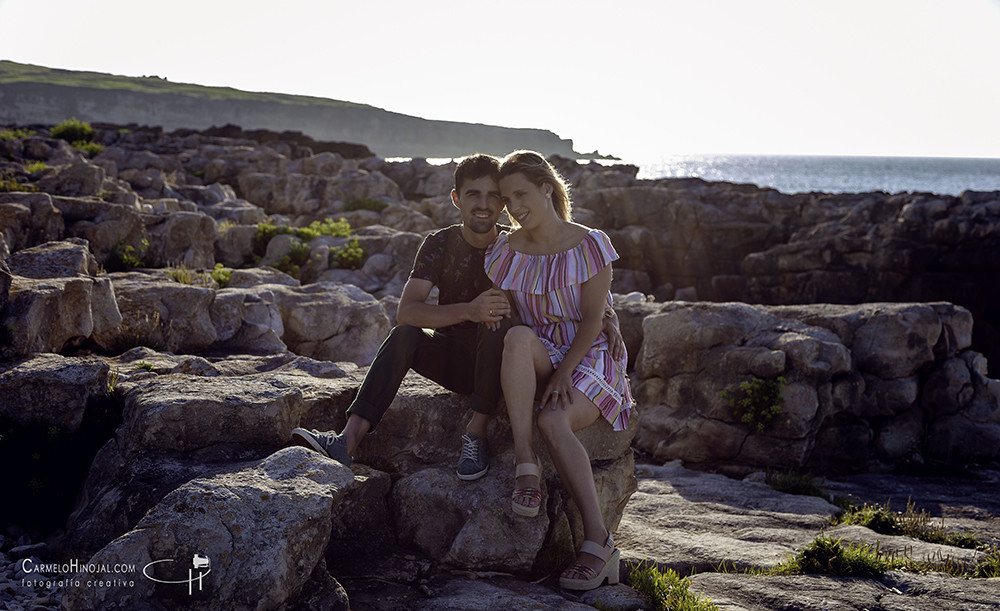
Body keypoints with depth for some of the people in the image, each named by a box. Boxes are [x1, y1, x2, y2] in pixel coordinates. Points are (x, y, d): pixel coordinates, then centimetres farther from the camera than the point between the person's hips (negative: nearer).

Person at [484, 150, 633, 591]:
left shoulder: (589, 245, -5)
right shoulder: (505, 251, 6)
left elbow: (593, 319, -9)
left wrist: (563, 372, -21)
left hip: (589, 357, -3)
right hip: (538, 359, 3)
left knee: (553, 421, -34)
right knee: (519, 337, -35)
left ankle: (598, 542, -30)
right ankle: (525, 467, -37)